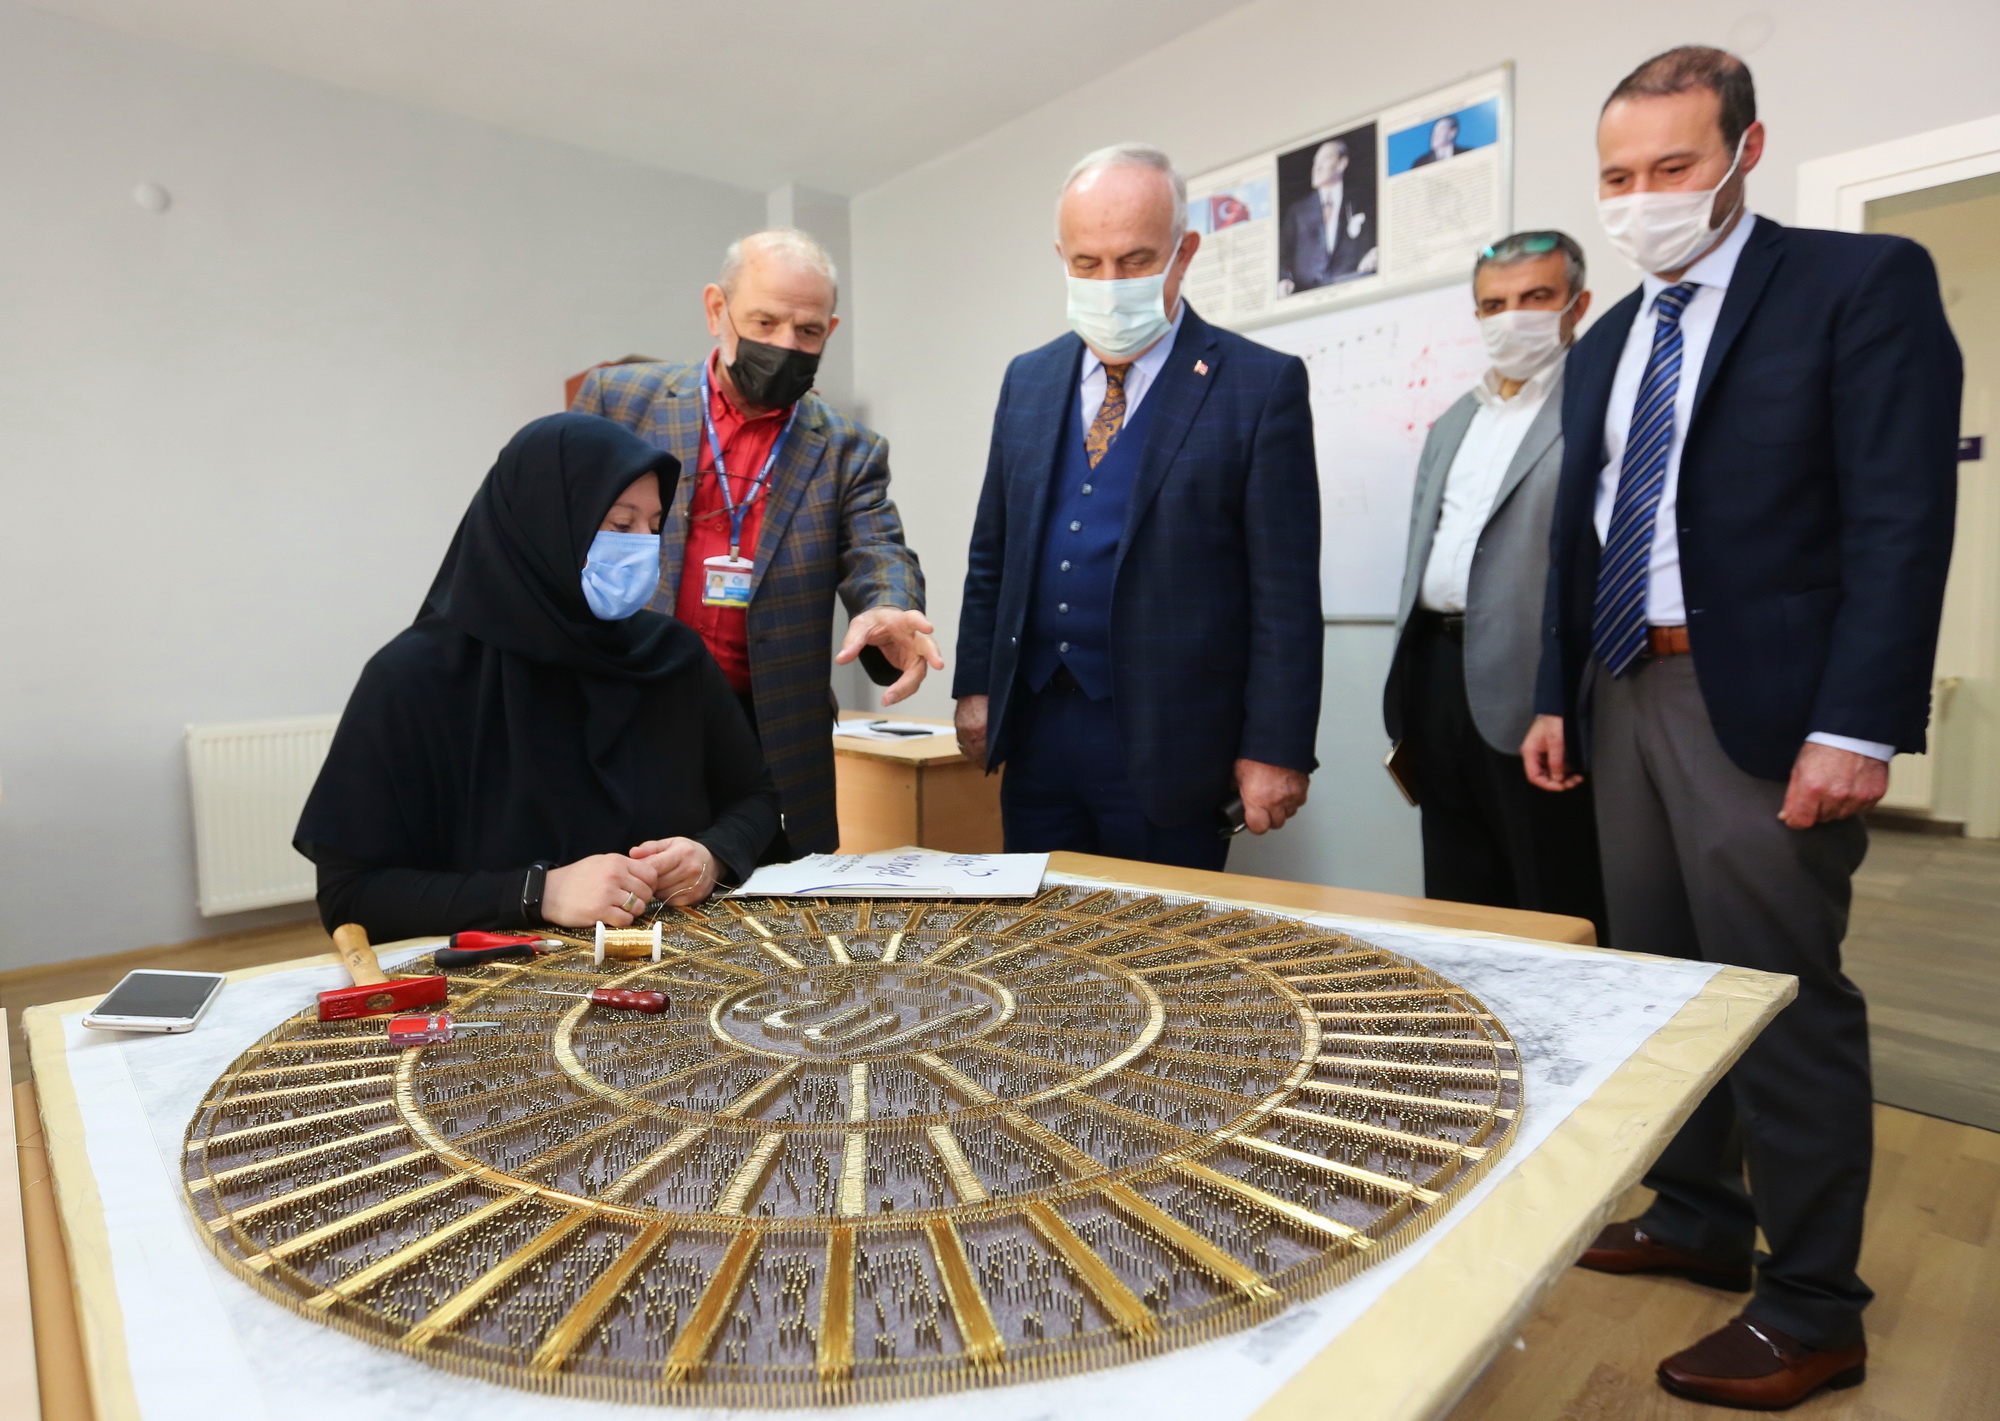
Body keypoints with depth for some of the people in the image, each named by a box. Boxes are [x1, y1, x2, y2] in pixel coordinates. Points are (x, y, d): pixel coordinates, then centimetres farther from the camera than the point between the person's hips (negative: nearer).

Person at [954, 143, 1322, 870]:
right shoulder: (1027, 380, 10)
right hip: (1033, 731, 5)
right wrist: (975, 687, 7)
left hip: (1169, 747, -4)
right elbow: (991, 555, 13)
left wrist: (1276, 752, -11)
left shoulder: (1261, 385, -6)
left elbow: (1286, 595, -8)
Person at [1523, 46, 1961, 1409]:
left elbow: (1903, 519, -11)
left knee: (1784, 998, 0)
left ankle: (1813, 1309, 17)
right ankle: (1698, 1217, 33)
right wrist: (1558, 695, 11)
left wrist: (1858, 726, -19)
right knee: (1662, 980, 15)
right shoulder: (1606, 344, 16)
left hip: (1762, 702, -6)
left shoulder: (1863, 281, -3)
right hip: (1627, 695, 7)